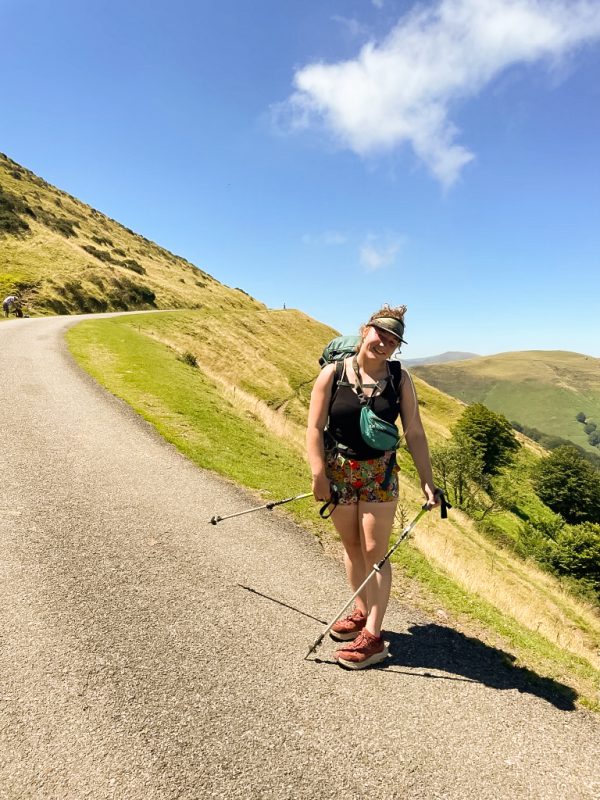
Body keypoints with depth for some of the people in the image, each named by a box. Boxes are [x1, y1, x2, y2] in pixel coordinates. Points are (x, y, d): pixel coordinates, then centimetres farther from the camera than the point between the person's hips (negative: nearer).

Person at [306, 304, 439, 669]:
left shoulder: (400, 379, -5)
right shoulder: (333, 373, -9)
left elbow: (415, 433, -3)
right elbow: (315, 427, -8)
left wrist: (427, 481, -7)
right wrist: (319, 475, -13)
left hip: (379, 473, -1)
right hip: (338, 472, 1)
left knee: (374, 552, 1)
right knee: (352, 547, 15)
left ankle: (373, 636, 10)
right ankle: (362, 612, 35)